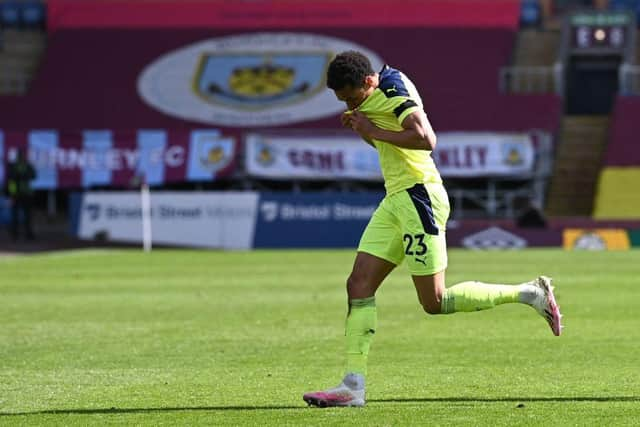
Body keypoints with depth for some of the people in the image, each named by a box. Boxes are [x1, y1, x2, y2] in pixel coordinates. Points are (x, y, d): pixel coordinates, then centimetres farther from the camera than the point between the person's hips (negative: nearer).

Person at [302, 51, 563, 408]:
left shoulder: (393, 87, -14)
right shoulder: (377, 95, 15)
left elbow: (426, 140, -26)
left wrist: (373, 130, -19)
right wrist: (361, 127, 10)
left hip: (419, 197, -10)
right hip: (396, 201, 10)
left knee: (435, 303, -7)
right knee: (359, 285, 0)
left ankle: (530, 294, 4)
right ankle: (353, 386, -4)